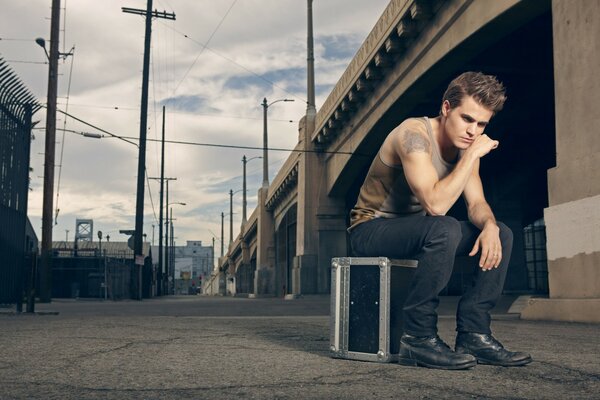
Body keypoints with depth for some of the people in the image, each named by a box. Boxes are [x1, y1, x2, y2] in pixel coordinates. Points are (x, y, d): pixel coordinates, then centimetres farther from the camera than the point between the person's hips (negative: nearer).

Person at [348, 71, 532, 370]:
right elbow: (435, 204, -35)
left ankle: (473, 334, -6)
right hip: (371, 230, -8)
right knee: (445, 229, -36)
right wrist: (473, 154, -28)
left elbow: (476, 204, 2)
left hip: (412, 230, 8)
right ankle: (418, 339, -25)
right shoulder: (415, 135, -24)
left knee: (501, 234, -4)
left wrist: (489, 225, -21)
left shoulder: (465, 146, 3)